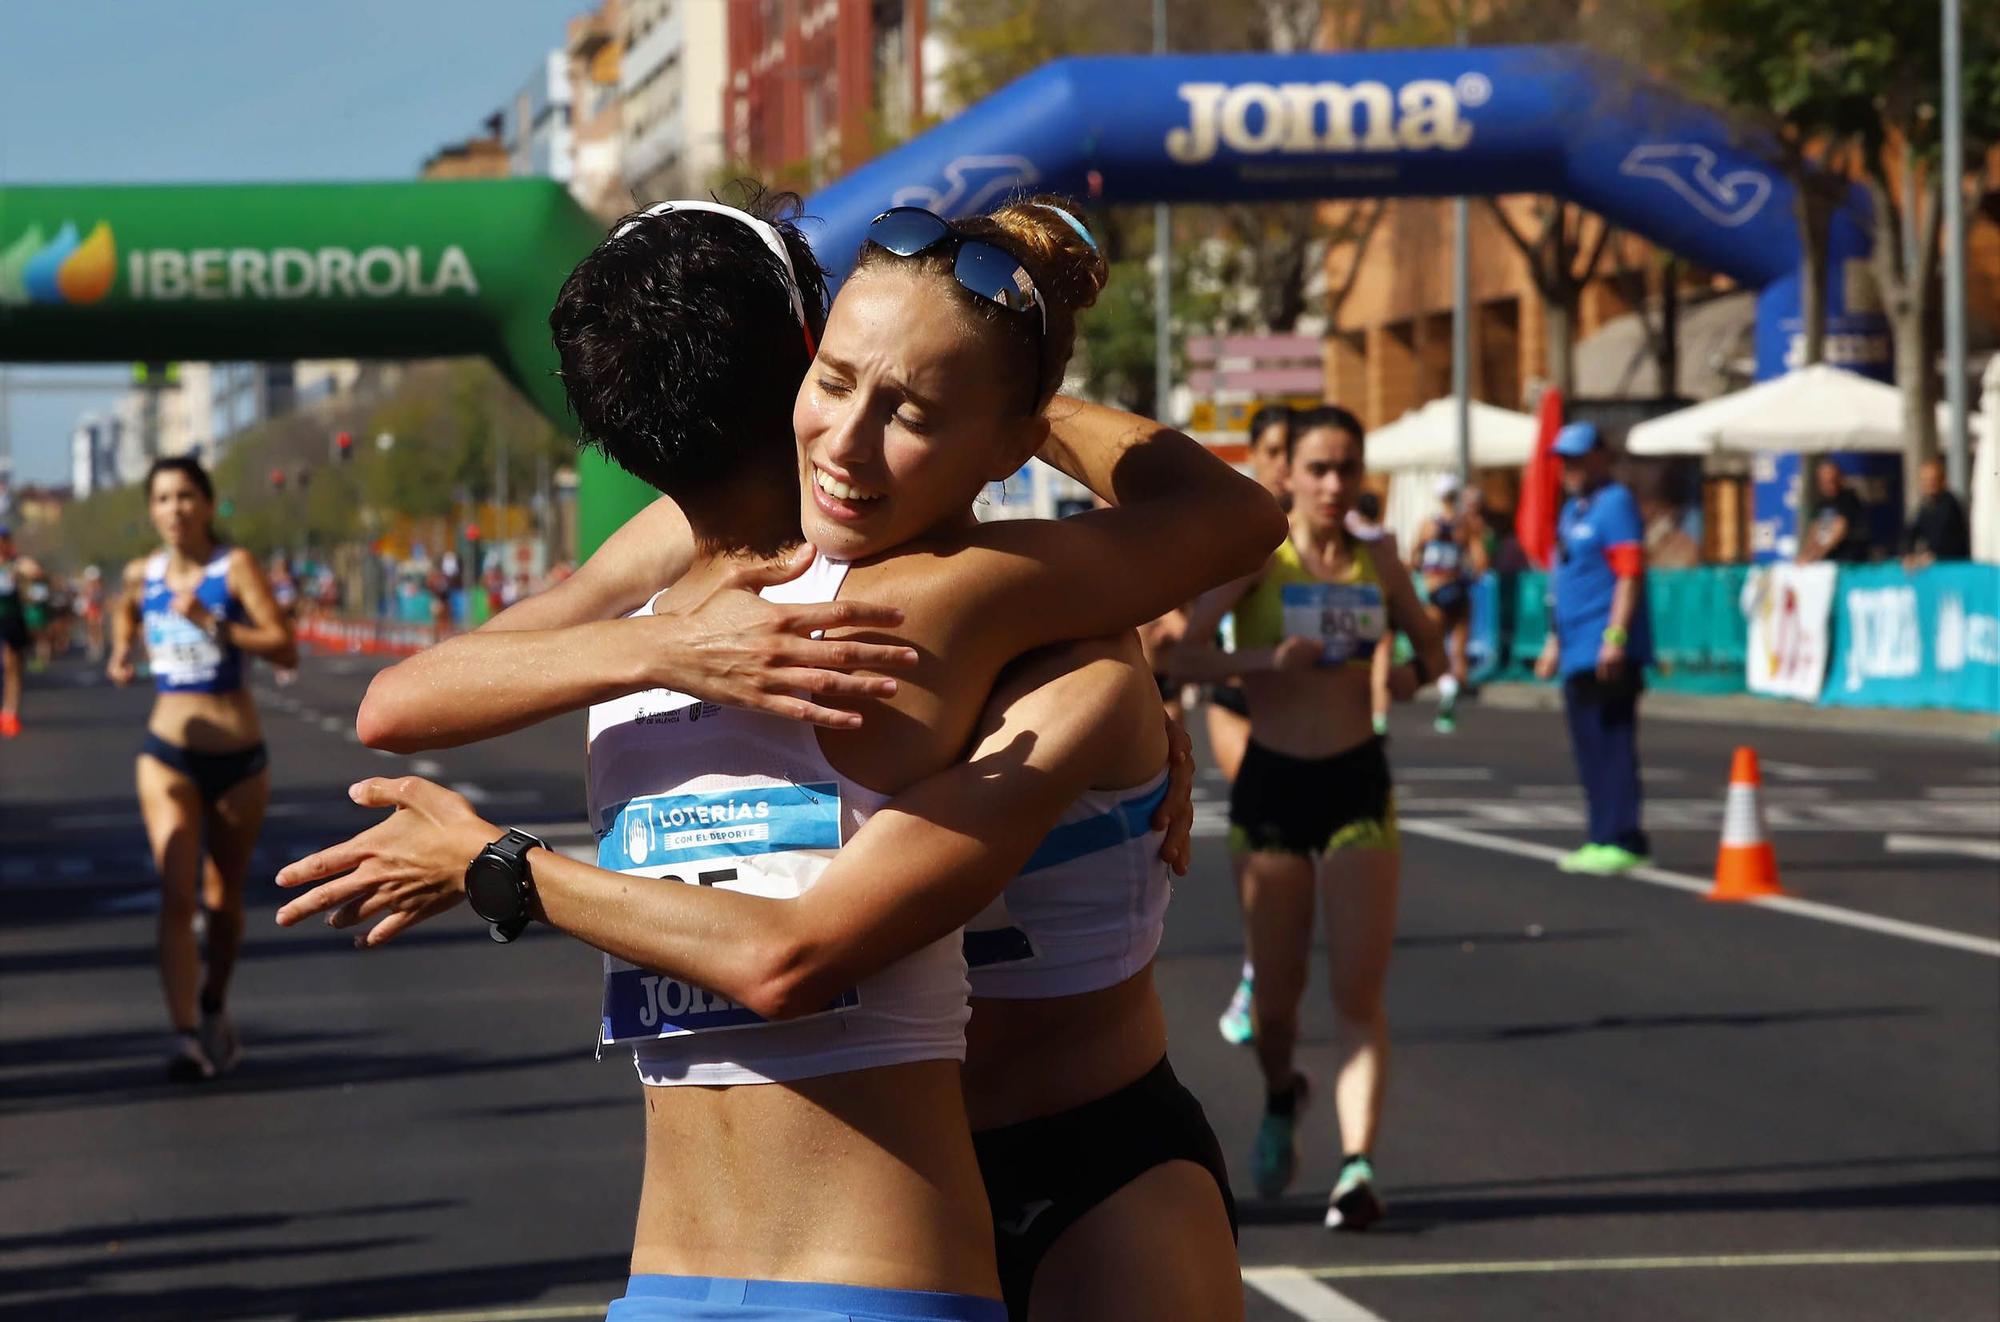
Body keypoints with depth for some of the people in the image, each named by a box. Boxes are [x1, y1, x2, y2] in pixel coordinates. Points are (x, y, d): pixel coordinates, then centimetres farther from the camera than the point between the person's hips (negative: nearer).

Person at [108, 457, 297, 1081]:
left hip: (239, 755, -1)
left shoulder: (235, 567, -7)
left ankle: (214, 1006, 38)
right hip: (168, 753, 1)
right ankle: (185, 1036, -22)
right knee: (176, 895, -15)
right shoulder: (141, 575, 3)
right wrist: (121, 653, 8)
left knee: (223, 898, 13)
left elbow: (286, 649, -16)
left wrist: (212, 624, -25)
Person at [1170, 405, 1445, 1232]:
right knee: (1278, 987, 8)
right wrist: (1265, 658, -29)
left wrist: (1414, 675, -3)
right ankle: (1281, 1101, 39)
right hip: (1272, 783, -1)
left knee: (1359, 987, -10)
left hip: (1358, 784, 2)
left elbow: (1432, 645, 20)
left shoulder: (1377, 564, 6)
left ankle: (1358, 1165, -15)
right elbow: (1181, 652, -14)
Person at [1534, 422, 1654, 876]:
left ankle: (1622, 841, -10)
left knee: (1611, 744, -10)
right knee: (1590, 748, 12)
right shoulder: (1572, 509, 20)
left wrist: (1615, 637, -23)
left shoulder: (1615, 504, -9)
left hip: (1607, 655, -10)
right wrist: (1556, 640, 25)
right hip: (1577, 652, 10)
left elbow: (1630, 574, -17)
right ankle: (1603, 839, 17)